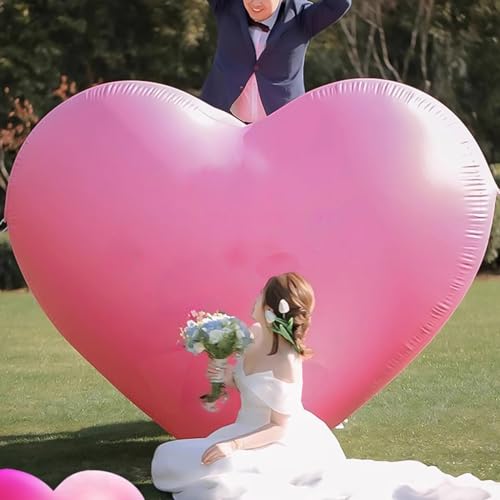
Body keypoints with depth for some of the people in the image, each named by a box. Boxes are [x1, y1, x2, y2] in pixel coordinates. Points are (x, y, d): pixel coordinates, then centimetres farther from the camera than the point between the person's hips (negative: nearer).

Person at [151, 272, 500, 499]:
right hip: (250, 434, 10)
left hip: (281, 445, -10)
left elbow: (279, 428, -21)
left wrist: (234, 445, -32)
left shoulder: (286, 364, -26)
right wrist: (224, 376, -5)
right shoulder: (255, 335, -2)